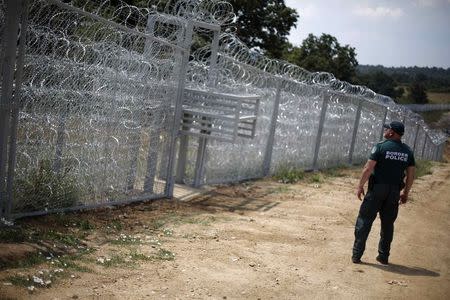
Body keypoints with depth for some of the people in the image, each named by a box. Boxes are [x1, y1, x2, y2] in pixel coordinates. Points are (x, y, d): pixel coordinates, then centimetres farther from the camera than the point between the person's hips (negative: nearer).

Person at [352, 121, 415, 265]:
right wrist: (405, 192, 16)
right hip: (394, 191, 4)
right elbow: (411, 174, 6)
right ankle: (384, 256, 20)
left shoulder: (381, 147, -10)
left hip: (377, 188, -4)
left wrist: (360, 186, -6)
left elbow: (368, 168, -14)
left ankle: (356, 255, 1)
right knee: (388, 224, 14)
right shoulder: (407, 151, 4)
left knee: (364, 221, 3)